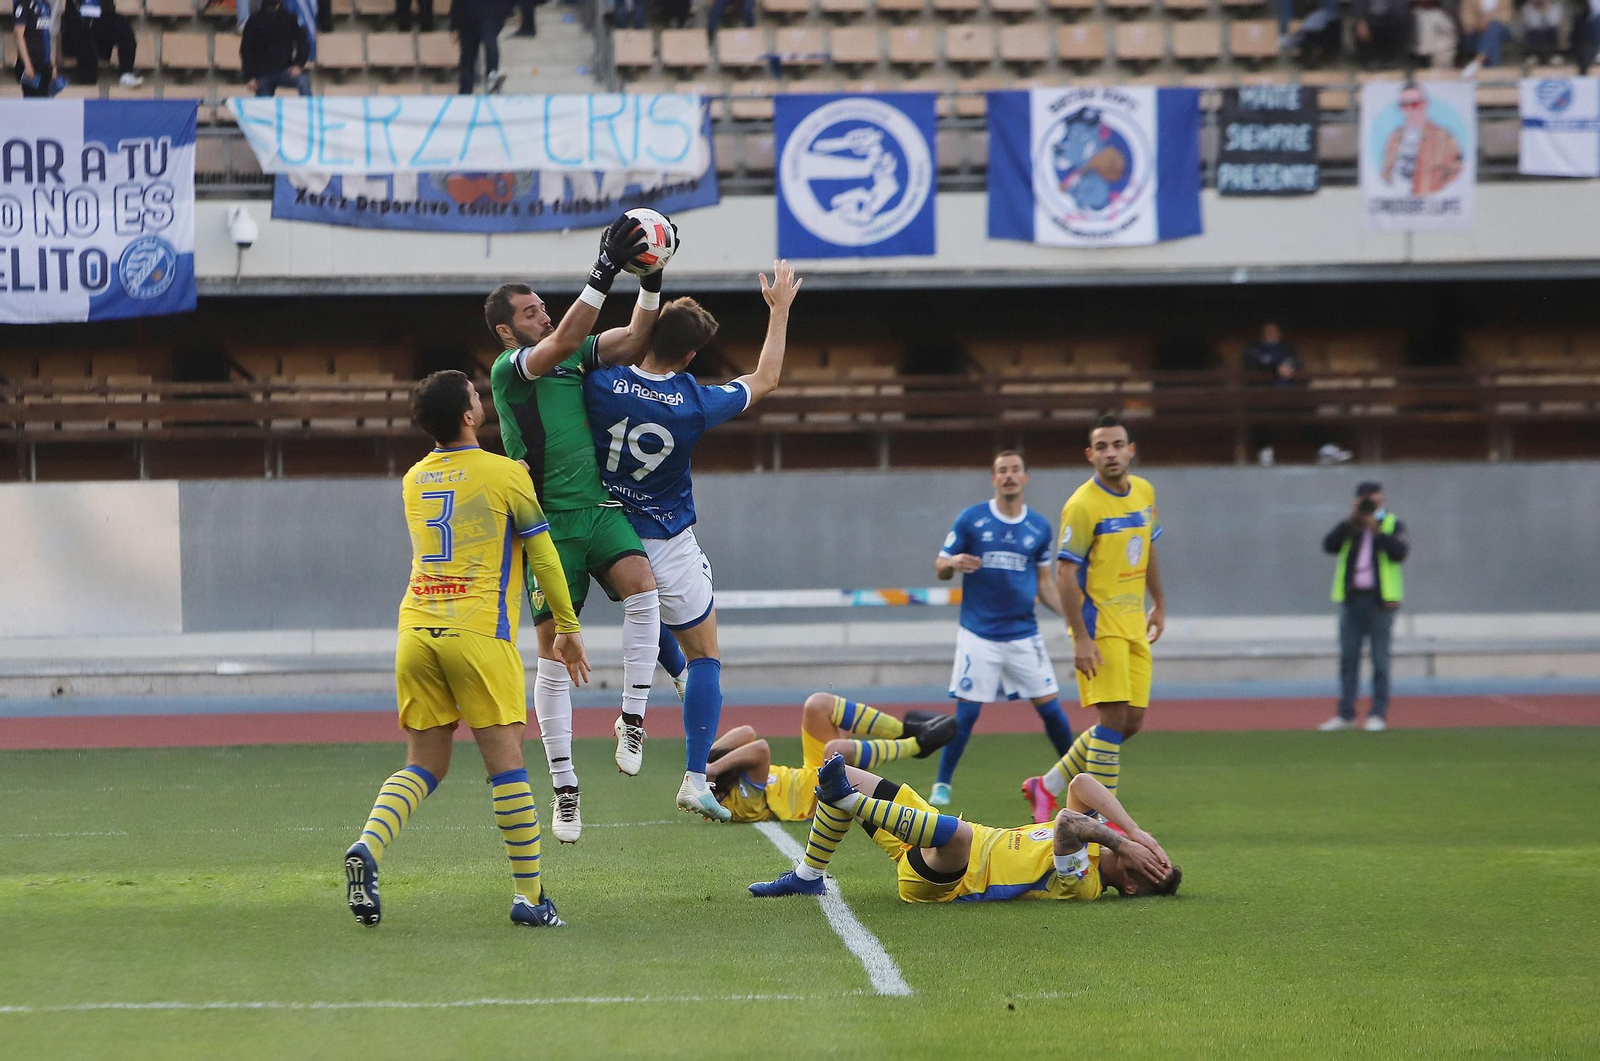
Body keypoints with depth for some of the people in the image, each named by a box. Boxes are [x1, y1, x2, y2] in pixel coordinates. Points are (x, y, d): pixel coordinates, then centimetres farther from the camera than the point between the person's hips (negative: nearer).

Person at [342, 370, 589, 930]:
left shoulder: (414, 480, 15)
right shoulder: (505, 474, -2)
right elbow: (543, 555, 2)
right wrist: (568, 628, 11)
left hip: (416, 629, 5)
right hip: (478, 632, -5)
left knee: (423, 764, 9)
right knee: (505, 761, -1)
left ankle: (366, 848, -15)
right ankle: (530, 894, 1)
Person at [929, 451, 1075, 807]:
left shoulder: (1039, 527, 6)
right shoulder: (970, 520, -2)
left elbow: (1044, 584, 14)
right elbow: (940, 569, 3)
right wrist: (953, 562, -20)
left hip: (1024, 634, 2)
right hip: (979, 635, -2)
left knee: (1050, 707, 0)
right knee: (966, 711, -6)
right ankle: (942, 784, 8)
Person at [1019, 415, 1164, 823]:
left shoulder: (1145, 492, 8)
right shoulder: (1082, 506, -15)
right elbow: (1065, 575, -17)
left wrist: (1159, 605, 23)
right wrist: (1080, 638, -21)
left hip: (1133, 624, 8)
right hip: (1099, 626, -8)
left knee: (1132, 722, 7)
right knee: (1113, 718, -11)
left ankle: (1048, 785, 19)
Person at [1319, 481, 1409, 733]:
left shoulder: (1392, 525, 5)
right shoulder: (1347, 528, 11)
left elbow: (1401, 551, -12)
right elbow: (1329, 546, -6)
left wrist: (1376, 530, -17)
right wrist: (1350, 522, -14)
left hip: (1381, 600, -3)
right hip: (1352, 599, 3)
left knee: (1380, 660, 0)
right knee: (1348, 658, 5)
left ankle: (1378, 715, 3)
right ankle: (1345, 714, 10)